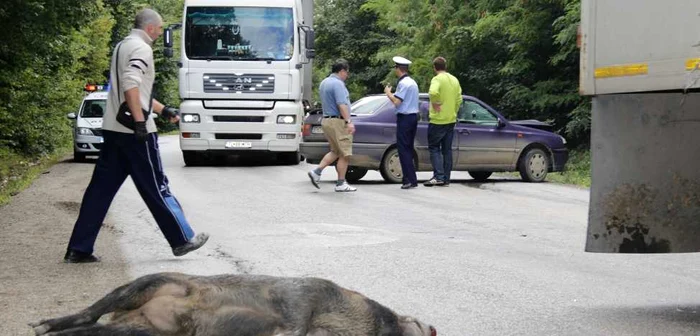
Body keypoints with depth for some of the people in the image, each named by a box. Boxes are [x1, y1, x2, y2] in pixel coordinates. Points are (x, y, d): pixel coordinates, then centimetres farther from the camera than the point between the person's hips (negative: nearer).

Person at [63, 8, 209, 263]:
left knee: (100, 189, 6)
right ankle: (183, 239, 11)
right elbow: (131, 84, -25)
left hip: (114, 129, 9)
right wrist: (140, 121, -26)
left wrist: (163, 110, 30)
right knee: (156, 188, 1)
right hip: (135, 132, -9)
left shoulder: (123, 47, 21)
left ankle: (78, 249, 5)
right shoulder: (141, 48, -10)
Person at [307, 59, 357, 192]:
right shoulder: (337, 84, -15)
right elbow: (342, 105, -23)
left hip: (326, 120, 10)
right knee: (344, 154, -2)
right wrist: (349, 122, -24)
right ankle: (341, 184, 1)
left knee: (335, 151, 17)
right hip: (338, 121, -10)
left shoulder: (324, 83, 15)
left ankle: (316, 171, 5)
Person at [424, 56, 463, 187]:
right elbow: (459, 99, 11)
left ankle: (438, 176, -11)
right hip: (451, 120, 7)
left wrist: (435, 103, -17)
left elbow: (433, 92, -33)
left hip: (438, 121, -7)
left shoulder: (437, 79, -13)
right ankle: (446, 178, 11)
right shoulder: (454, 80, 11)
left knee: (434, 148, 0)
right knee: (447, 149, 10)